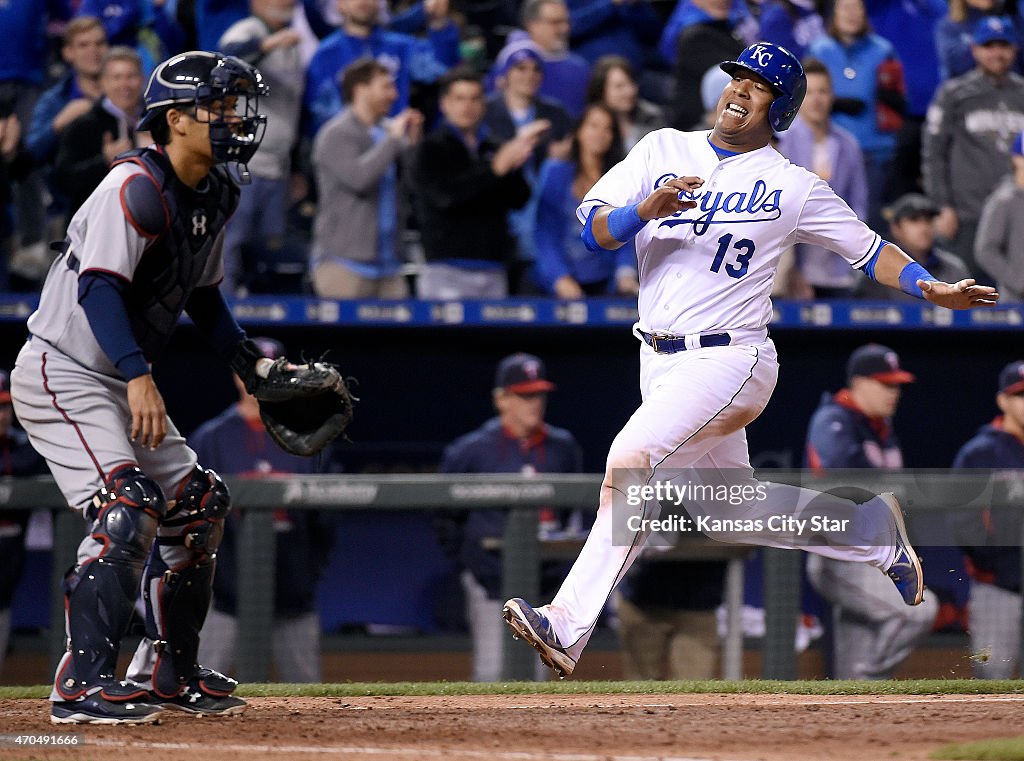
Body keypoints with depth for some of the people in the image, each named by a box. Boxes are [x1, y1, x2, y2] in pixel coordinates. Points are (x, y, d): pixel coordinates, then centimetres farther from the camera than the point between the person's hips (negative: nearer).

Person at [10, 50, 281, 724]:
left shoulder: (215, 197, 8)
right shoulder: (136, 187, -20)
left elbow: (202, 295, 21)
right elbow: (98, 287, -29)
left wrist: (251, 360, 10)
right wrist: (139, 375, -39)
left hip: (123, 384, 10)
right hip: (62, 375, -10)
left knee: (198, 504, 12)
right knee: (128, 508, -24)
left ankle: (167, 670, 23)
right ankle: (84, 683, -26)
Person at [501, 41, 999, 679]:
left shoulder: (794, 187, 1)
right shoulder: (663, 151, 7)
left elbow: (866, 248, 8)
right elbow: (593, 228, -1)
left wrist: (934, 289, -6)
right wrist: (650, 208, -21)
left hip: (730, 359, -6)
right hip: (660, 361, 6)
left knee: (633, 457, -27)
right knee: (731, 515, 16)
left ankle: (569, 626, -31)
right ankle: (874, 530, 37)